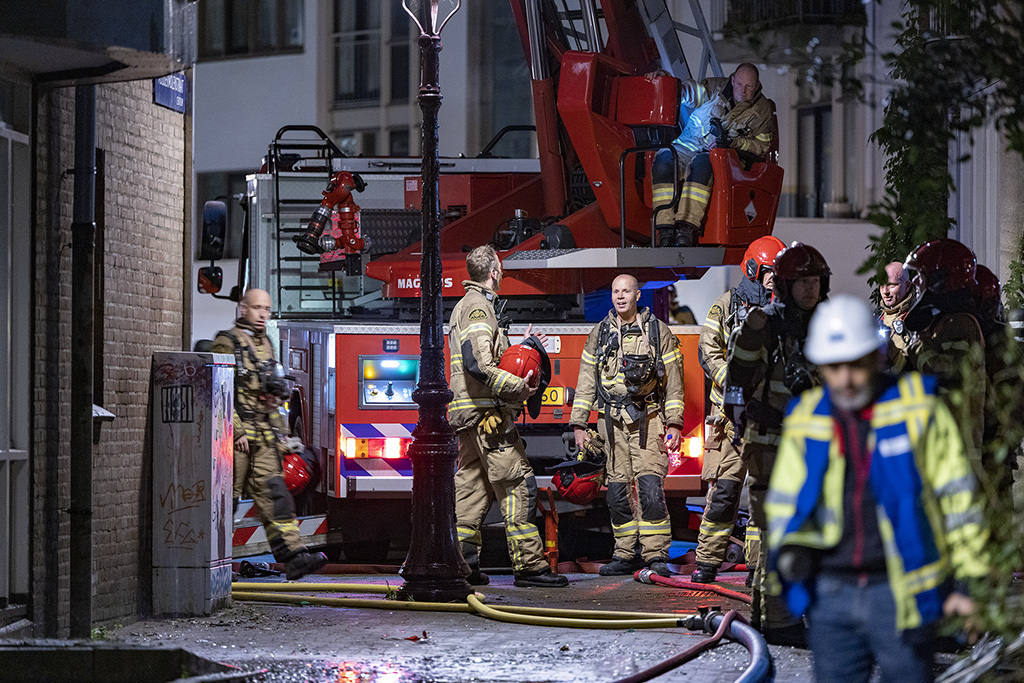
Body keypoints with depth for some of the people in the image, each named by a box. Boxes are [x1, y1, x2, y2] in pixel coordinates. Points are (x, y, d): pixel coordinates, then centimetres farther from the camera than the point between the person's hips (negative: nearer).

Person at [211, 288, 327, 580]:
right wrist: (236, 432, -19)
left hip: (263, 436, 7)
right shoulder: (227, 343, -7)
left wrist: (281, 433, 19)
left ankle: (294, 556, -14)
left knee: (273, 494, -4)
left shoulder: (265, 345, 18)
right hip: (235, 434, -7)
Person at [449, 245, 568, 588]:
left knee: (473, 487, 10)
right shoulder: (478, 307, -11)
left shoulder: (468, 305, 21)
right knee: (518, 483, -10)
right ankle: (528, 564, -12)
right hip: (485, 412, -11)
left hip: (469, 416, 11)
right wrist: (519, 387, -20)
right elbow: (478, 365, -22)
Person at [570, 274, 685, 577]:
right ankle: (625, 555, 12)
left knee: (650, 488, -13)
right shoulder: (599, 334, 11)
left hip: (648, 421, -3)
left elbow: (673, 381, 3)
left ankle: (656, 557, -9)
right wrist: (578, 424, 5)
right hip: (612, 424, 3)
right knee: (617, 492, 4)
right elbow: (586, 382, 11)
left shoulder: (659, 332, 4)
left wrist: (674, 424, -4)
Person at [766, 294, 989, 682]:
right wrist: (789, 549, -4)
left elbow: (957, 494, 1)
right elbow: (784, 501, 14)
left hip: (901, 595, -3)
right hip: (831, 597, 3)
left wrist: (968, 578, -2)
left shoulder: (916, 408, -2)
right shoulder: (805, 421, 6)